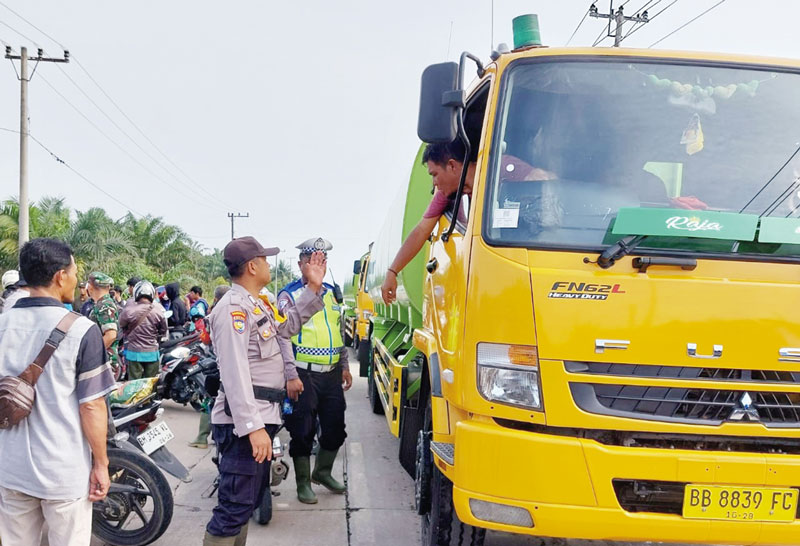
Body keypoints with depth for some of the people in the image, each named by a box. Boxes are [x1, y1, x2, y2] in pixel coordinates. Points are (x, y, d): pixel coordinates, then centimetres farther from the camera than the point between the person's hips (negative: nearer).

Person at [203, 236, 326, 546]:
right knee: (235, 508, -11)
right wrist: (253, 427, -31)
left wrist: (313, 289, 26)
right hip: (245, 422, -11)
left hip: (263, 416, 11)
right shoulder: (234, 308, -15)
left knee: (249, 501, 19)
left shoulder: (255, 305, 17)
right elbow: (235, 373, -24)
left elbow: (286, 328, 33)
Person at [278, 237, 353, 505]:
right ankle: (303, 482, 17)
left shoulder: (332, 293, 14)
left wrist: (344, 366, 19)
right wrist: (289, 375, -25)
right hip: (304, 374, -6)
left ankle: (322, 472, 34)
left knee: (335, 428, 13)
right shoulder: (289, 295, -6)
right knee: (303, 431, 2)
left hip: (331, 374, 6)